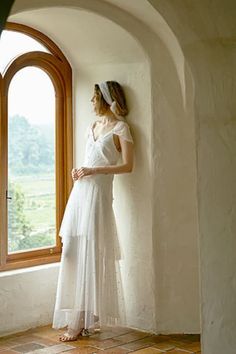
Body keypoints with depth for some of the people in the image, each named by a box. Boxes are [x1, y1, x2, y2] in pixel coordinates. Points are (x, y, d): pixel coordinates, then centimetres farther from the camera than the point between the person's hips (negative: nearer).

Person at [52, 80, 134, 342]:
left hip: (98, 194, -7)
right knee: (73, 252, 4)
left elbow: (127, 165, -10)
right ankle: (78, 317, 12)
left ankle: (84, 320, 0)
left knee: (89, 254, -7)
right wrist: (79, 170, 6)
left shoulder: (120, 127, -2)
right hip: (79, 191, 7)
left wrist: (93, 170, -14)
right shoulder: (93, 126, 19)